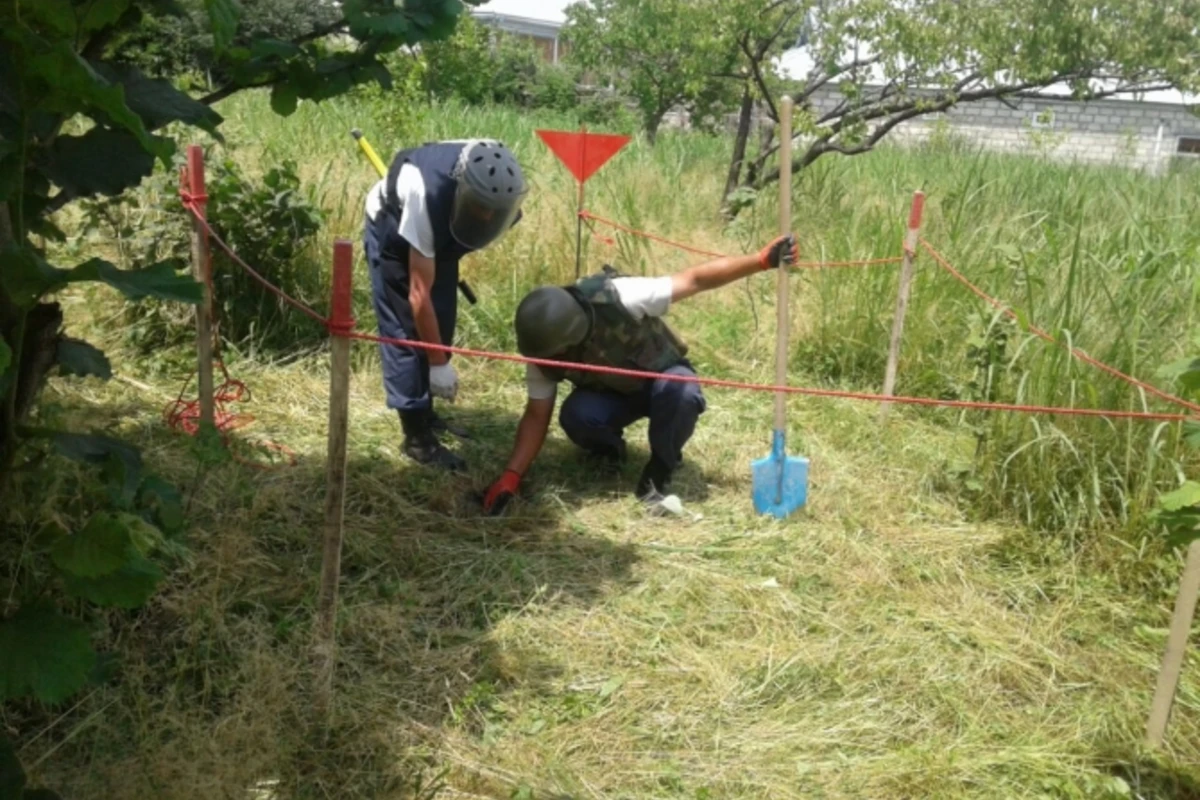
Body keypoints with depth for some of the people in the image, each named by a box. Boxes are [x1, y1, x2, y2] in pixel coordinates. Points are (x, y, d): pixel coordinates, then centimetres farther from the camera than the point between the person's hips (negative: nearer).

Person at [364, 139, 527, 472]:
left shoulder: (500, 192, -28)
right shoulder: (429, 195, -43)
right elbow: (419, 293, -37)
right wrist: (438, 363, -33)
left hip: (440, 233, 6)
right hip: (392, 230, -6)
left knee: (440, 327, 8)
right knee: (405, 331, -9)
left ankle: (425, 412, 24)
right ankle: (417, 437, -4)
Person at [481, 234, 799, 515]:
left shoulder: (618, 298, -36)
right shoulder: (544, 347, -23)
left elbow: (695, 279, -30)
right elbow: (537, 415, -16)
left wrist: (761, 260, -36)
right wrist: (510, 476, -27)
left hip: (663, 376, -2)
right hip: (612, 392, 2)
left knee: (683, 394, -38)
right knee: (575, 416, -30)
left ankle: (660, 468, -11)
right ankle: (609, 449, 5)